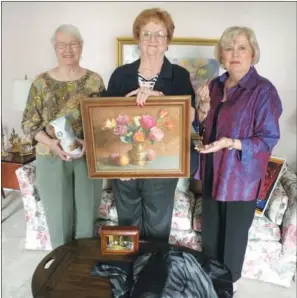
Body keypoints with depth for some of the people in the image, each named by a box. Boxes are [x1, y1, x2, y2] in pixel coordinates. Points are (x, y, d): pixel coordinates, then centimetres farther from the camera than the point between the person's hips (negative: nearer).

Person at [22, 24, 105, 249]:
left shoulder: (94, 80, 1)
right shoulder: (41, 82, 0)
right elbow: (28, 123, 1)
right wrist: (50, 142, -17)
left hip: (88, 158, 1)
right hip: (51, 160, 0)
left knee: (87, 219, 11)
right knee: (58, 220, 10)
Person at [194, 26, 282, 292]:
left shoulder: (263, 90, -15)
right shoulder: (216, 85, 4)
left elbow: (269, 139, -15)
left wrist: (231, 143, -29)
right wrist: (204, 105, -9)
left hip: (241, 176, -6)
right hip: (213, 171, 6)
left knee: (234, 233, 12)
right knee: (210, 229, 21)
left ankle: (229, 282, 39)